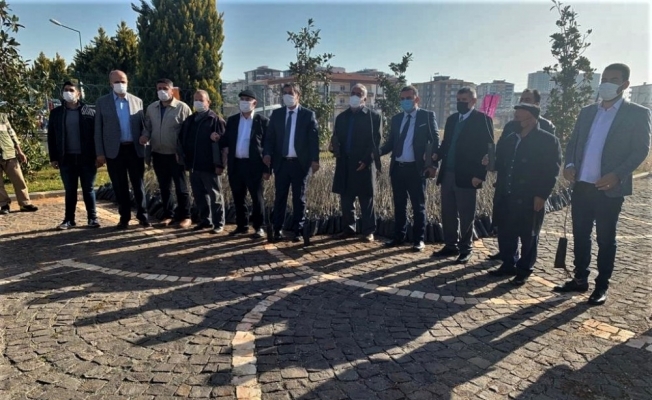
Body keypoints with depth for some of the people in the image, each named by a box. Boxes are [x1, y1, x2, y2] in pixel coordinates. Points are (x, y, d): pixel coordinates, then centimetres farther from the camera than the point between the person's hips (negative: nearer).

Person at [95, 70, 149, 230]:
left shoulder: (137, 101, 8)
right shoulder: (102, 102, 5)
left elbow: (142, 126, 9)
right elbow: (98, 129, 3)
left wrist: (144, 148, 4)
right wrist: (100, 153, -3)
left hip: (135, 149, 1)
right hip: (114, 150, 0)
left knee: (138, 184, 4)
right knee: (120, 187, 5)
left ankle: (142, 215, 15)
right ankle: (124, 217, 16)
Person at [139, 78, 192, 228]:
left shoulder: (182, 108, -8)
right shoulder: (151, 108, 8)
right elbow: (147, 127, 17)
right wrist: (145, 136, -6)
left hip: (176, 155, -5)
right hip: (158, 155, 5)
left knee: (181, 187, 3)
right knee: (164, 187, 13)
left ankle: (185, 216, 14)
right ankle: (168, 214, 25)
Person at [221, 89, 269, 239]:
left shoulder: (263, 121, -2)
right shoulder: (232, 120, 12)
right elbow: (226, 141, 12)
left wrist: (267, 168, -8)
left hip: (254, 165, -4)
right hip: (235, 165, 5)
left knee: (257, 198, 3)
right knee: (238, 198, 11)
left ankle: (259, 227, 14)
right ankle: (242, 225, 24)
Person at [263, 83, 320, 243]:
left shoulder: (308, 114, 2)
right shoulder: (276, 114, 9)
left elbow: (314, 139, -3)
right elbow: (270, 137, 8)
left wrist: (315, 159, -12)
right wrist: (268, 154, -10)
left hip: (300, 163, -2)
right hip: (281, 162, 2)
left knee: (299, 198, 6)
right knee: (280, 197, 7)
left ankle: (298, 231, 15)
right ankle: (277, 230, 16)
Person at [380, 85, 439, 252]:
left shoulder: (427, 116, -1)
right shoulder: (396, 118, 13)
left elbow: (435, 141, -3)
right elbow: (391, 142, 12)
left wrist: (433, 165, -11)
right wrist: (378, 152, -8)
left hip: (416, 169, -5)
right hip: (397, 168, 5)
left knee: (418, 206, 5)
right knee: (399, 205, 12)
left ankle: (419, 239, 15)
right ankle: (399, 237, 23)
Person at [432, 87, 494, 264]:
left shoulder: (482, 120, -5)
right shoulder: (452, 119, 15)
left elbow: (487, 149, -9)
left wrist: (480, 175, -16)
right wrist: (437, 155, -3)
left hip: (467, 176, -6)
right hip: (447, 174, 6)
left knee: (466, 215, 4)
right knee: (448, 213, 12)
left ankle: (466, 249, 17)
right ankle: (451, 245, 24)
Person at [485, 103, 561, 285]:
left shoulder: (548, 140, -6)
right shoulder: (509, 139, 12)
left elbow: (552, 170, -10)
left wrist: (541, 195, -15)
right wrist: (491, 161, -4)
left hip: (529, 198, -6)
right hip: (505, 196, 6)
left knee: (528, 236, 7)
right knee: (505, 233, 13)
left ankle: (524, 270, 21)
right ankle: (508, 265, 29)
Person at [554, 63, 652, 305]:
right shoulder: (587, 112, 13)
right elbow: (573, 141, 14)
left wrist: (617, 175, -21)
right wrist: (570, 164, -5)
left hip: (609, 189, -4)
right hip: (582, 186, 5)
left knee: (605, 239, 5)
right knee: (580, 235, 11)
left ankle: (602, 287, 17)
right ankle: (580, 280, 24)